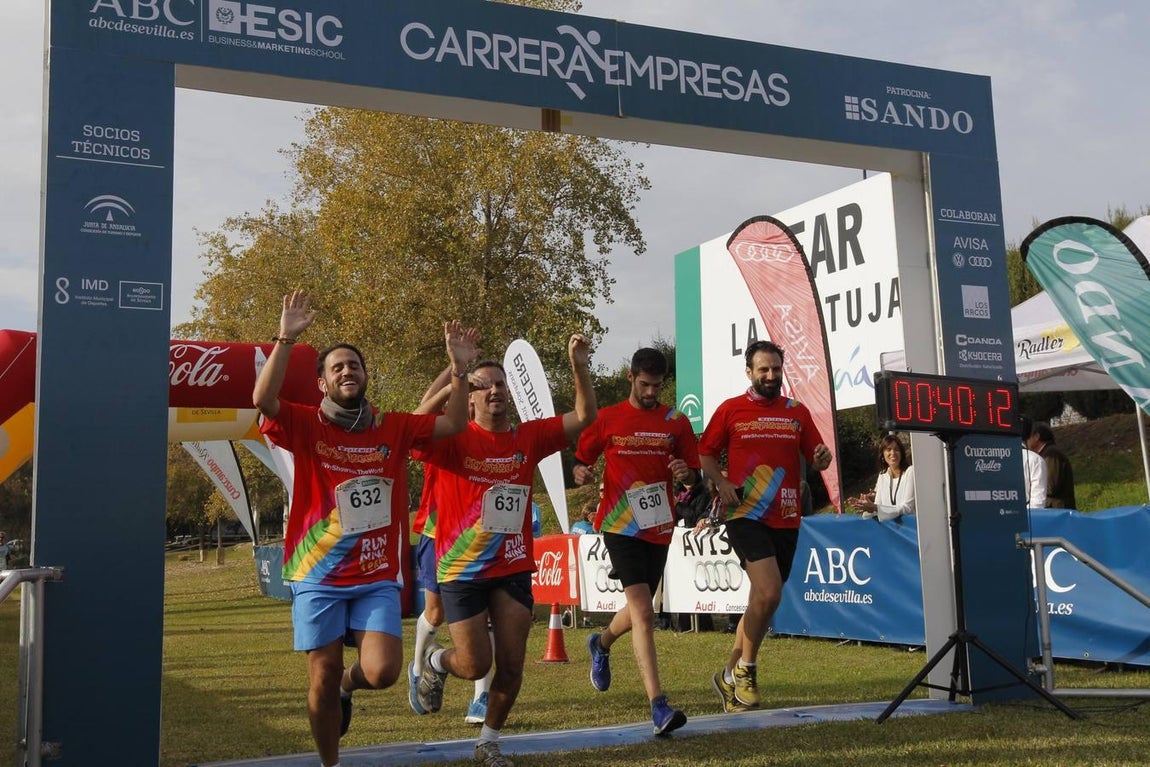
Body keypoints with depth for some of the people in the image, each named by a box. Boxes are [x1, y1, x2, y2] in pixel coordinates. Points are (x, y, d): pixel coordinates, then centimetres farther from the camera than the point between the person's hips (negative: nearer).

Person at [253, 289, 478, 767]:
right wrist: (286, 338, -27)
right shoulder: (306, 425, -3)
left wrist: (459, 369, -11)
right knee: (323, 678, 6)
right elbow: (263, 400, -20)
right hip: (318, 577, -1)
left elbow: (453, 425, 1)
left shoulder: (393, 427, 5)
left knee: (382, 672, -11)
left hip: (378, 576, 2)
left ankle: (348, 684, 27)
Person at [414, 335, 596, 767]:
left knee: (511, 668, 5)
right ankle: (435, 662, 36)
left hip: (513, 569, 4)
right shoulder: (455, 440, -10)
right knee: (475, 665, 0)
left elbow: (584, 418, 0)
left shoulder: (528, 437, 1)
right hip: (461, 570, -3)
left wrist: (580, 367, -14)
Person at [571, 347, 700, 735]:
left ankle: (601, 643, 51)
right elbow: (580, 459, 9)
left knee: (638, 609, 18)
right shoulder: (607, 419, 2)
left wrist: (686, 473, -14)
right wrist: (580, 472, -14)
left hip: (659, 528, 4)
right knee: (643, 611, -16)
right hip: (620, 525, -4)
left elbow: (695, 474, 9)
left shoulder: (676, 422, 6)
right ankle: (658, 705, -17)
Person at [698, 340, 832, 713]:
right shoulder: (730, 410, 2)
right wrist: (722, 483, -10)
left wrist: (822, 458, -12)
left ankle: (731, 674, 26)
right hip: (745, 515, -4)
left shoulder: (797, 412, 11)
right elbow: (706, 452, 7)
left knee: (761, 600, 11)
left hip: (786, 519, 5)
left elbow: (815, 458, 11)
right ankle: (745, 669, 1)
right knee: (769, 593, -20)